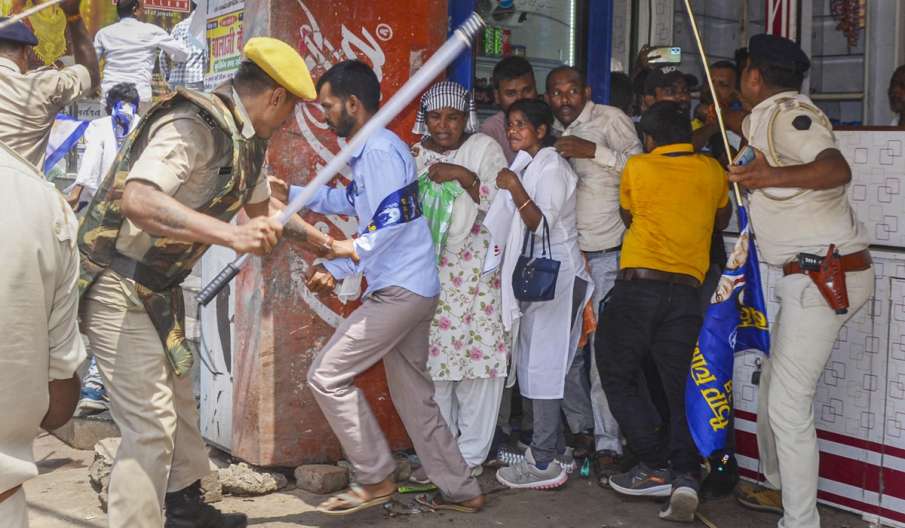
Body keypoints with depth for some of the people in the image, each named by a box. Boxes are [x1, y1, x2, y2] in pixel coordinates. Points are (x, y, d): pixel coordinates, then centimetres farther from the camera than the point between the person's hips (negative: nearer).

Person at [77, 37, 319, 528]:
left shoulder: (246, 138, 7)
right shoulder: (195, 126, -24)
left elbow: (261, 209, 25)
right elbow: (138, 200, -40)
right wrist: (231, 235, -46)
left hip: (158, 286, 11)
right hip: (117, 284, -11)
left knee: (177, 400, 22)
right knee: (150, 423, -11)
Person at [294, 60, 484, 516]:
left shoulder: (380, 150, -15)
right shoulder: (369, 151, 18)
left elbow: (395, 220, -21)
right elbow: (352, 201, 28)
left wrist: (355, 251, -6)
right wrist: (293, 194, 24)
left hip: (400, 290, -10)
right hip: (410, 289, 10)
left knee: (327, 376, -5)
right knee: (413, 394, 14)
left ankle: (376, 479, 4)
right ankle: (460, 491, 21)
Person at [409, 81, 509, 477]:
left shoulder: (484, 148, 2)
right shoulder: (415, 155, 13)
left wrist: (464, 176, -16)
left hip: (476, 270, -3)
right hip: (427, 270, 3)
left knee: (479, 356, -6)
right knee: (432, 360, 1)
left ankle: (471, 455, 5)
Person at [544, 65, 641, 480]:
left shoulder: (610, 119, -1)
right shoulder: (553, 133, 16)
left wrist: (595, 151, -19)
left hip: (607, 254, -5)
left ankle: (608, 444, -6)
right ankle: (581, 430, 18)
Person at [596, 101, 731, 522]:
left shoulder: (637, 167, 5)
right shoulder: (713, 170, 11)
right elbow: (722, 220, 28)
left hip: (637, 285, -3)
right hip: (687, 292, 3)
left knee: (618, 376, 11)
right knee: (682, 388, 7)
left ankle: (656, 467, 4)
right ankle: (685, 475, -10)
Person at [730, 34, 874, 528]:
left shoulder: (788, 114, -16)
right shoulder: (765, 119, 13)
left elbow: (837, 169, -34)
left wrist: (774, 176, -49)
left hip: (825, 276, -10)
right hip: (814, 272, 10)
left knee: (788, 404, -9)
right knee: (774, 383, 20)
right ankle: (780, 487, 35)